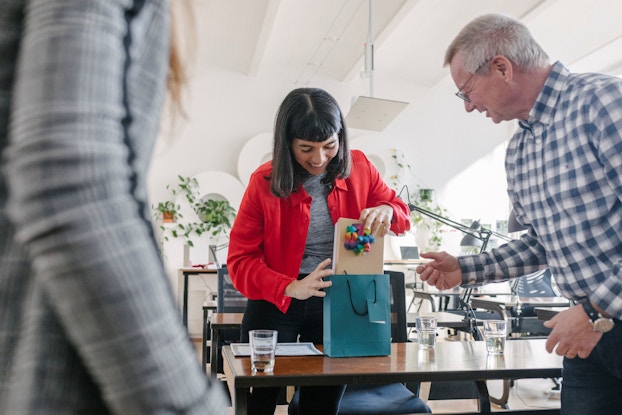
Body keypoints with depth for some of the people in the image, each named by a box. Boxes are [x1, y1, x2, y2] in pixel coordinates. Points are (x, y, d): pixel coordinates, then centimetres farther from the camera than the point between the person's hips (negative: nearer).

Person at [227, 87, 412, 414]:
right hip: (274, 304, -2)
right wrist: (292, 288, -28)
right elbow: (239, 260, -12)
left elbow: (402, 214, 7)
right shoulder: (264, 182, -12)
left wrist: (386, 211, -18)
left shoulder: (358, 167, -4)